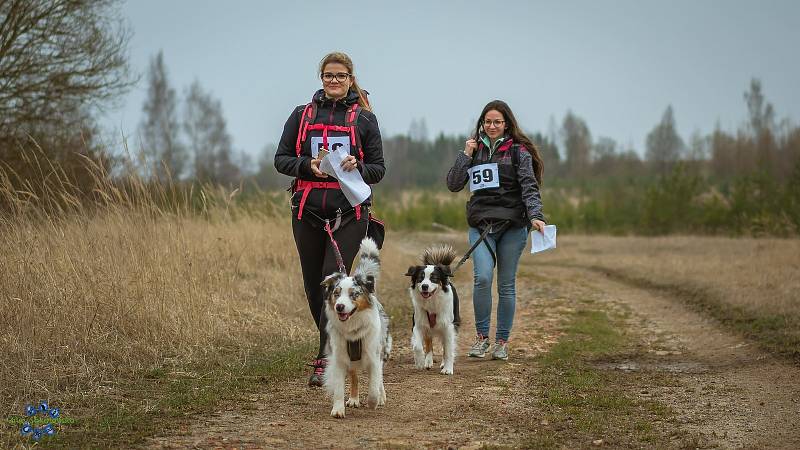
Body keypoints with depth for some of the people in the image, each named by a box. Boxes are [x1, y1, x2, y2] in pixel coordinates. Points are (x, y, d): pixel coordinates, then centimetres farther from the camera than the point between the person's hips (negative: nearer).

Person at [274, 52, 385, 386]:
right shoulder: (302, 115, 10)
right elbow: (281, 159, 8)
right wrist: (309, 166, -11)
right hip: (308, 211, 3)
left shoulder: (364, 119, 7)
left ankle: (326, 360, -15)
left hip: (349, 212, -3)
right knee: (313, 284, 9)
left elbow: (378, 169, 7)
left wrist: (356, 168, -15)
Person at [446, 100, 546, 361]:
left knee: (506, 285, 3)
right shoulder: (475, 149, 13)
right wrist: (466, 155, -1)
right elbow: (453, 184, 8)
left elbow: (529, 187, -6)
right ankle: (482, 337, 0)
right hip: (481, 224, 2)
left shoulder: (518, 151, 3)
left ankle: (502, 342, 15)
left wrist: (535, 216, -22)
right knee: (482, 277, -16)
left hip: (512, 225, -2)